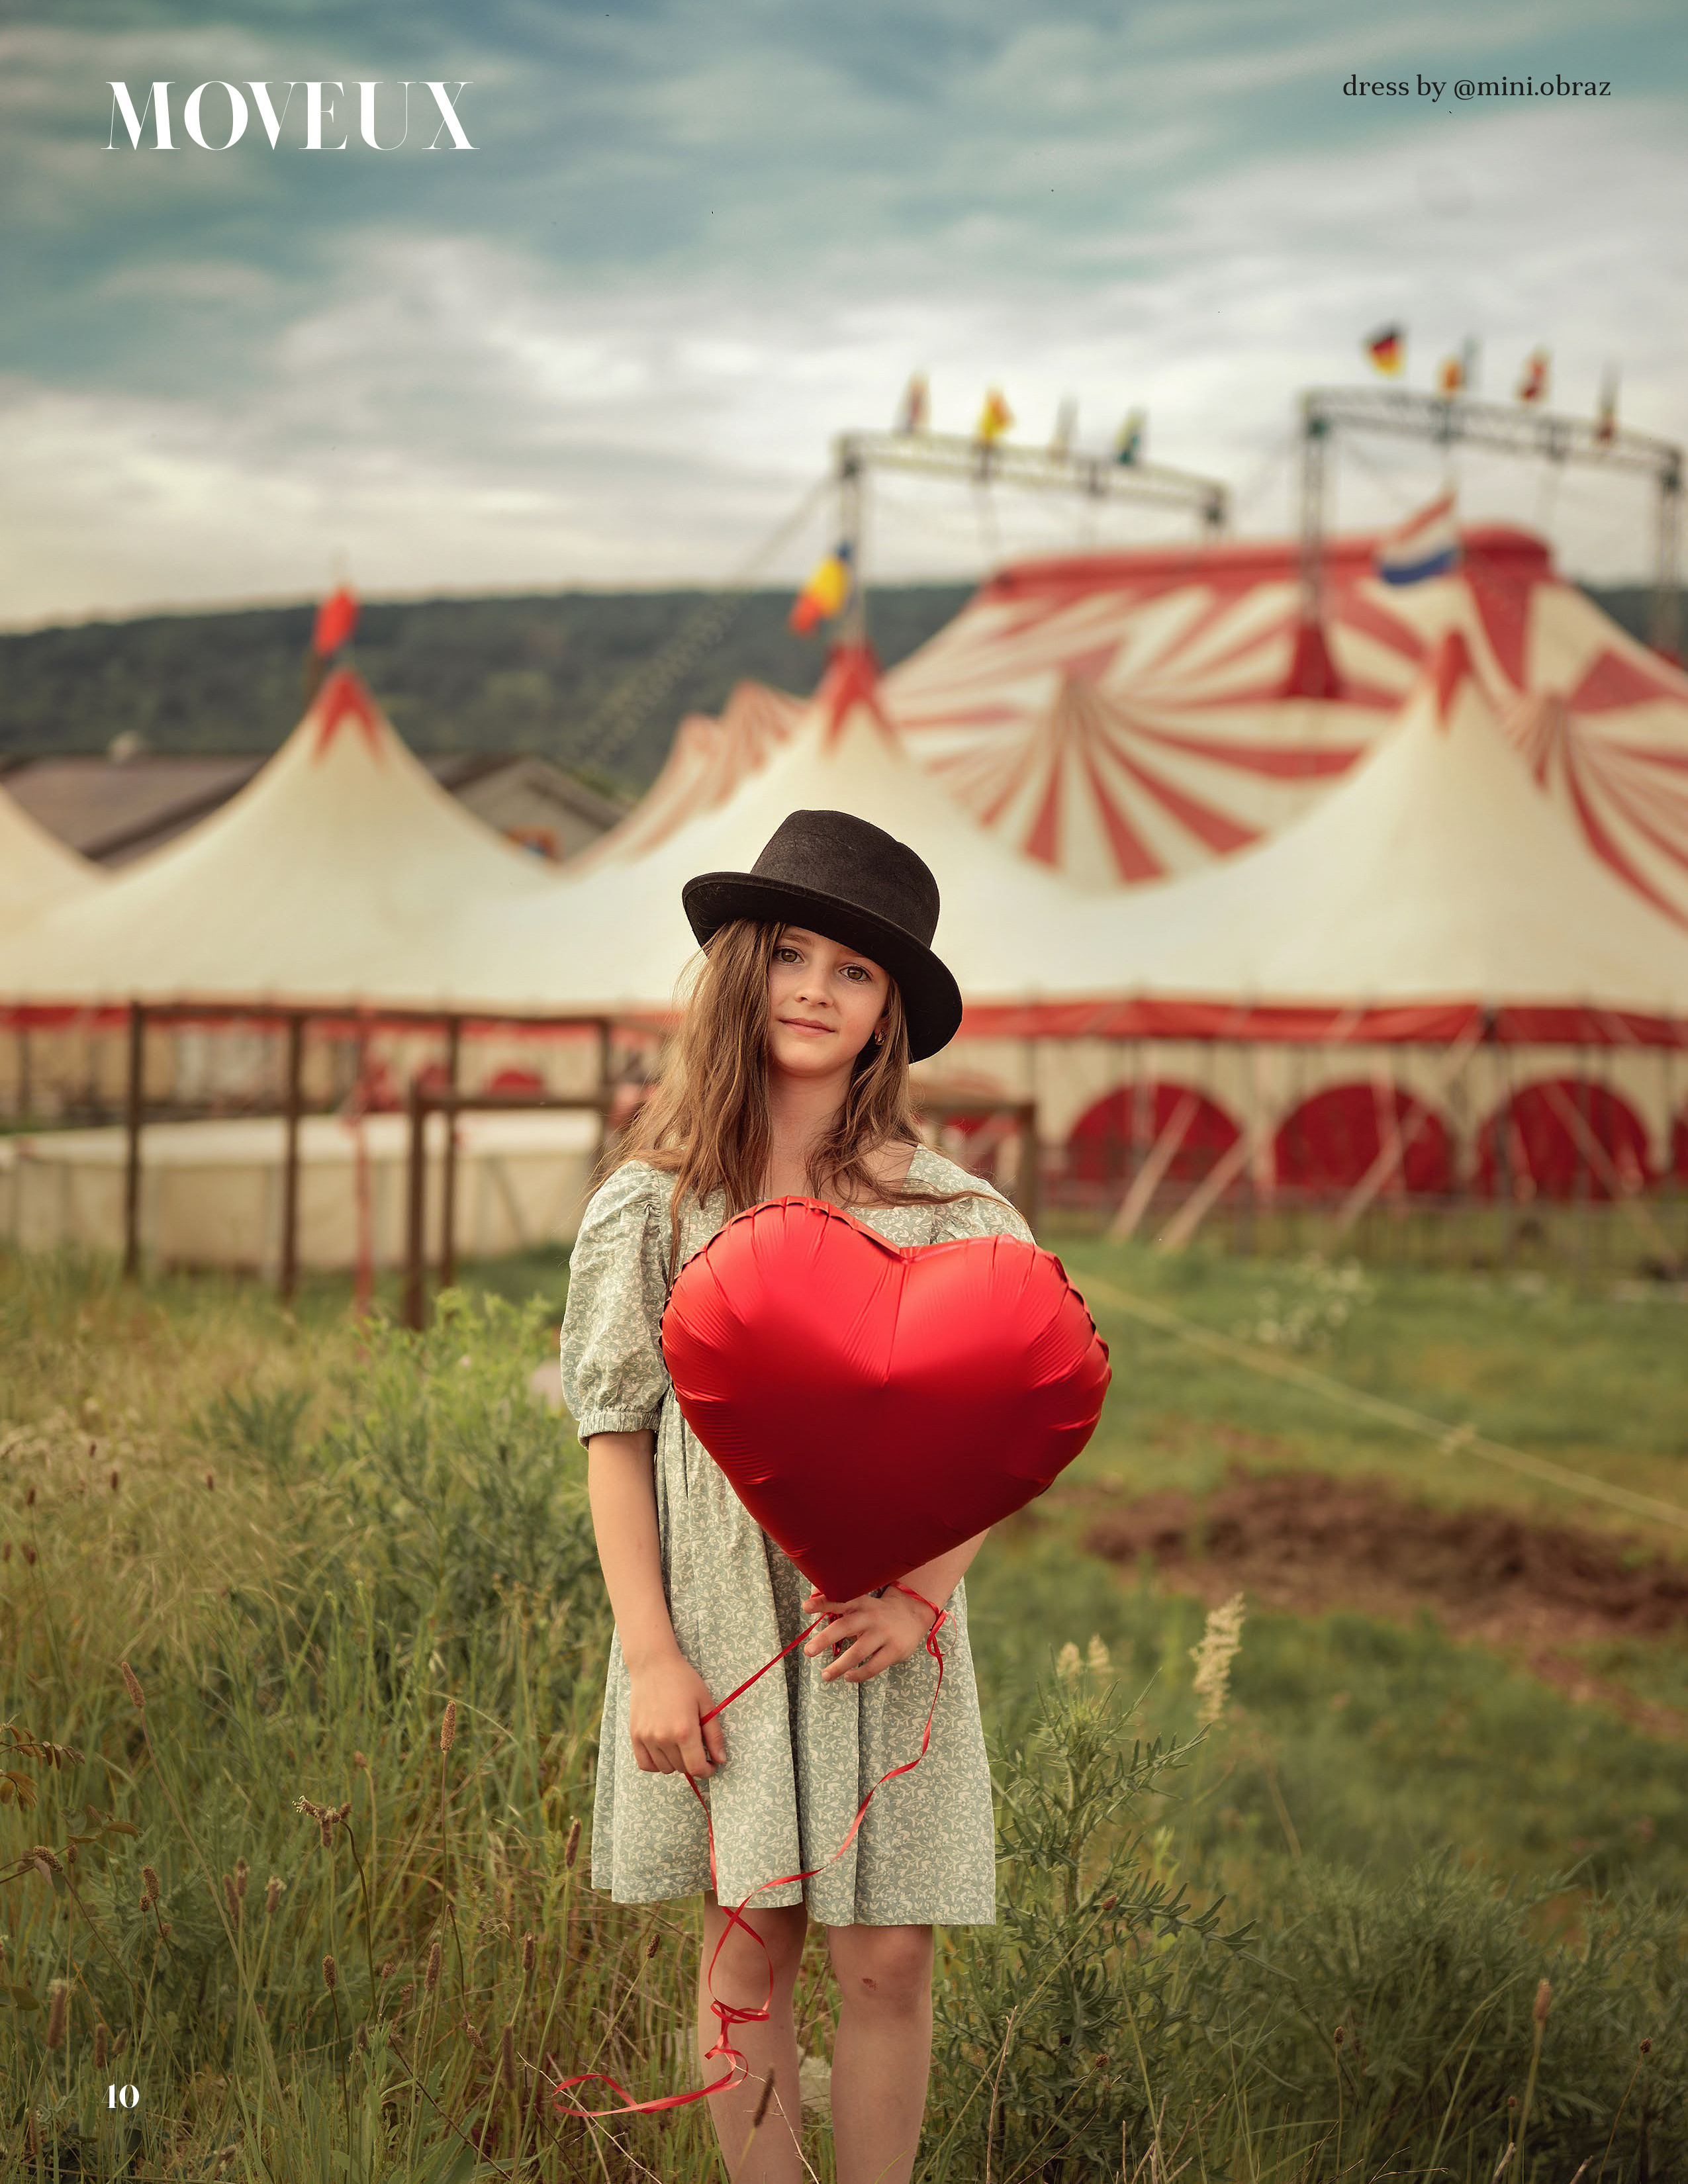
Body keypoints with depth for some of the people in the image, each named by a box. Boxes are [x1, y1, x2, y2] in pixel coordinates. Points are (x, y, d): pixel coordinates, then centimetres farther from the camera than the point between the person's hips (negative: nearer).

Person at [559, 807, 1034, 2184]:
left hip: (885, 1634, 0)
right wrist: (650, 1654, -5)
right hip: (722, 1625, 0)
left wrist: (922, 1597, -12)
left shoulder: (950, 1213, 1)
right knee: (749, 1947, 6)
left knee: (887, 1961, 3)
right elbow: (616, 1434, 1)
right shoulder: (654, 1204, 0)